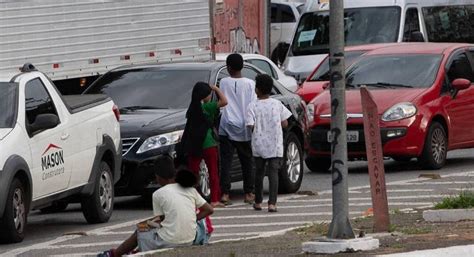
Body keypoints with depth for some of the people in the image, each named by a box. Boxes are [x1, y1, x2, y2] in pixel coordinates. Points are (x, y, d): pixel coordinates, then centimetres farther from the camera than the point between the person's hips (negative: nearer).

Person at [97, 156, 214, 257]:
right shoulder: (190, 189, 7)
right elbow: (209, 210, 7)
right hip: (189, 241, 6)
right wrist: (193, 219, 13)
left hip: (169, 242, -6)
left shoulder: (158, 194, -7)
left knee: (138, 234, 22)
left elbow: (161, 218, 4)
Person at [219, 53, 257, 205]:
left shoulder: (224, 83, -3)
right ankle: (249, 193, 13)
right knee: (247, 161, 11)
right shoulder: (249, 84, -4)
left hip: (227, 127, -1)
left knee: (226, 161, 1)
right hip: (244, 129, 1)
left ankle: (225, 194, -6)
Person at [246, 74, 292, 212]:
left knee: (259, 172, 14)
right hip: (275, 145, 0)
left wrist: (259, 127, 9)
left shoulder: (253, 106, -7)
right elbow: (284, 124, 1)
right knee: (273, 172, -3)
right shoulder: (277, 104, 0)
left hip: (259, 145, 0)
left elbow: (251, 126, -13)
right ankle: (272, 203, -14)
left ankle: (258, 202, 22)